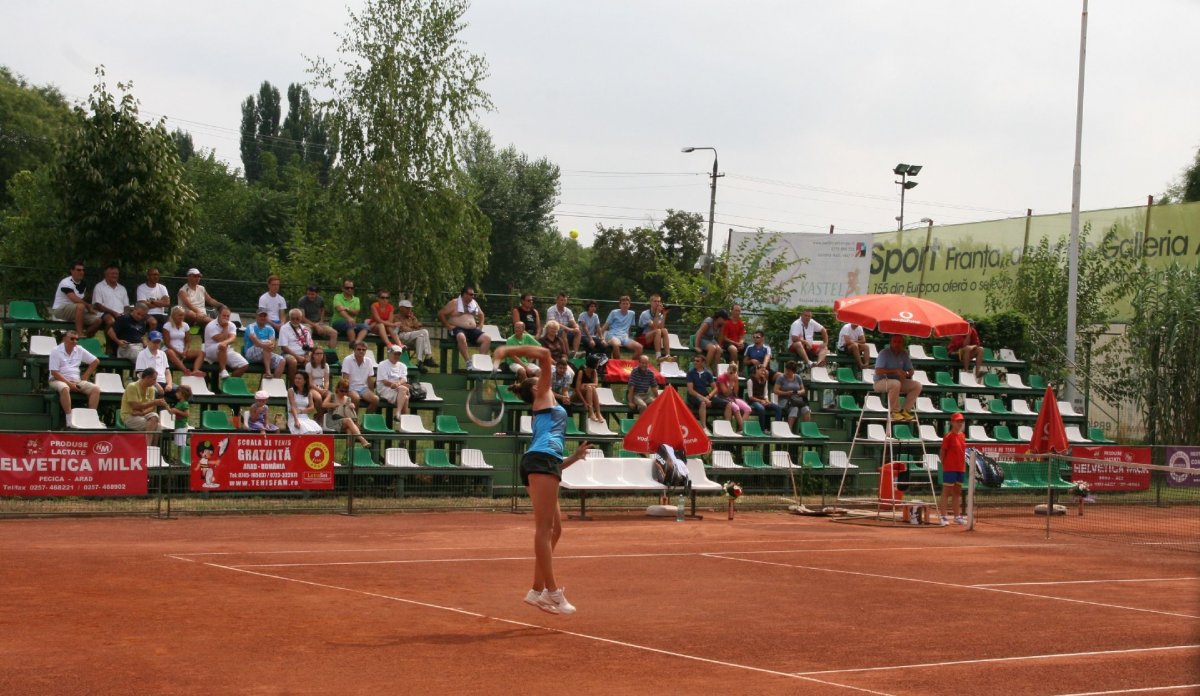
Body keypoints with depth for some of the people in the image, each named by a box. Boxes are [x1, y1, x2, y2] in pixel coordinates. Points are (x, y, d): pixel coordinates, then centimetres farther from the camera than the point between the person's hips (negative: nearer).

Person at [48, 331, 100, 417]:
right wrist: (69, 383, -18)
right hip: (59, 380, -5)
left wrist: (85, 376, 8)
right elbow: (54, 372, -11)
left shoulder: (80, 350, 8)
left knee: (96, 389, -16)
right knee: (65, 388, -40)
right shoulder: (56, 351, -5)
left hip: (76, 381, 5)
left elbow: (95, 361, 17)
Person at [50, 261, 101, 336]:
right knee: (80, 306, -37)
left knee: (97, 320, -11)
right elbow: (75, 300, -25)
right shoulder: (66, 283, -14)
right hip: (60, 310, -7)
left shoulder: (83, 284, 11)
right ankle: (79, 334, -39)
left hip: (75, 311, 7)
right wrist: (89, 307, -14)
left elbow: (83, 300, 12)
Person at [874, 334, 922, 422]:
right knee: (895, 383, -38)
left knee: (917, 385, -11)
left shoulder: (904, 354, 4)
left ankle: (904, 410, -5)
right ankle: (895, 411, -22)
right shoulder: (884, 353, -14)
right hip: (881, 382, -7)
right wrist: (895, 370, -29)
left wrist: (906, 374, -19)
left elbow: (910, 371, 7)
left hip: (898, 381, 7)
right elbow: (878, 371, -24)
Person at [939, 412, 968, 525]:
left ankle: (957, 516, 20)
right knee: (946, 492, -3)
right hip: (950, 468, -8)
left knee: (957, 492, 13)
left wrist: (964, 466, 12)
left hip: (960, 468, 8)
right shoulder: (949, 436, -9)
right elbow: (943, 451, -9)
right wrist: (943, 466, -11)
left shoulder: (962, 436, 12)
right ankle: (944, 517, 0)